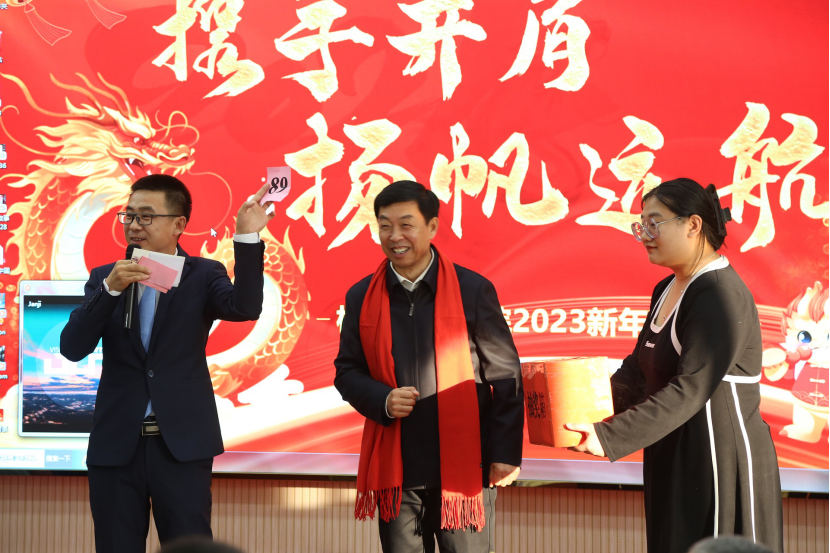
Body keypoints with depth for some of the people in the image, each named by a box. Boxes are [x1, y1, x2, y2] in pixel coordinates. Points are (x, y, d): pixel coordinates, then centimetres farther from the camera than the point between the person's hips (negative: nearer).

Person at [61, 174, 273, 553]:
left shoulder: (202, 276, 2)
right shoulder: (104, 278, 8)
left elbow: (245, 308, -17)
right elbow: (73, 348, -4)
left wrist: (247, 237, -26)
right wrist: (111, 289, -16)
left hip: (182, 444, -2)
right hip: (115, 446, 2)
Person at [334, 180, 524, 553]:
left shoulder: (473, 291, -2)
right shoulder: (361, 298, 6)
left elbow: (505, 375, 1)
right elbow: (347, 371, 11)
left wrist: (506, 453, -3)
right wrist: (383, 401, -10)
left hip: (464, 466, -2)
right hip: (395, 469, 2)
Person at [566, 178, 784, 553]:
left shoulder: (722, 296, -18)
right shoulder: (667, 291, 12)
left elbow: (690, 390, -25)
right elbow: (638, 371, 14)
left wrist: (609, 436, -30)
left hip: (722, 462, -9)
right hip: (673, 463, 9)